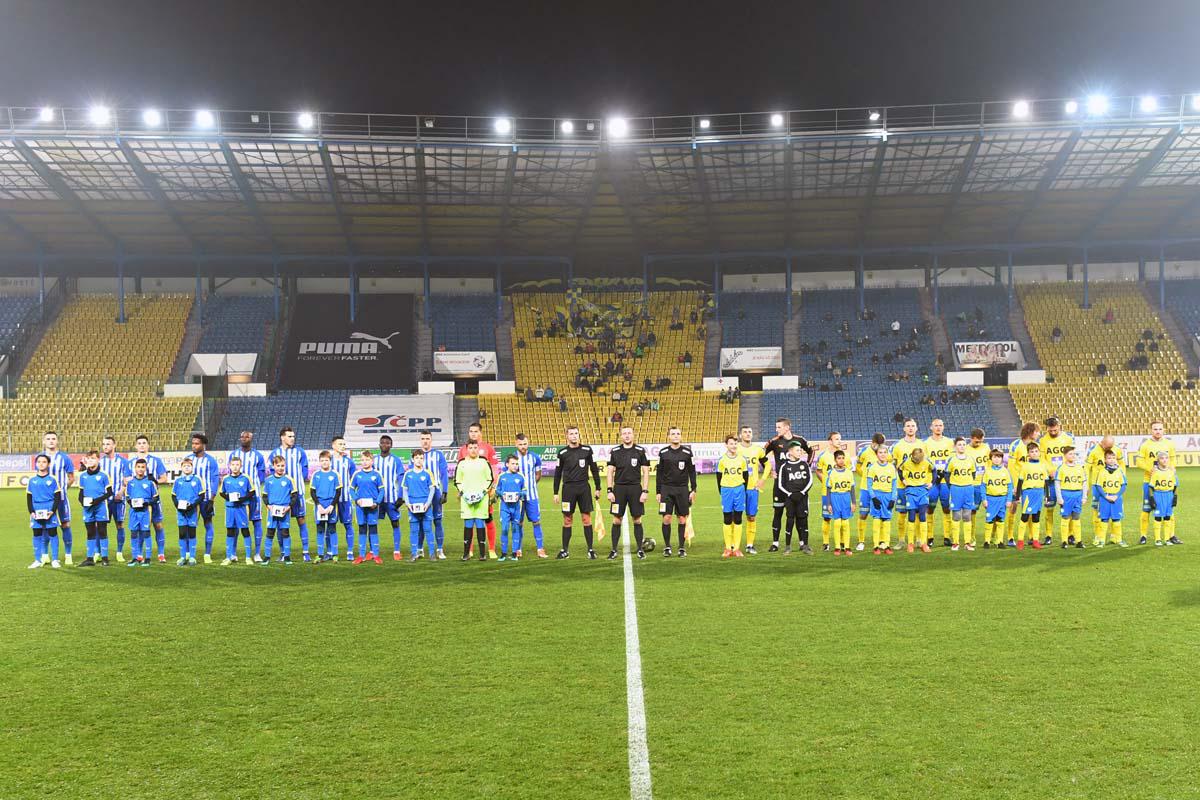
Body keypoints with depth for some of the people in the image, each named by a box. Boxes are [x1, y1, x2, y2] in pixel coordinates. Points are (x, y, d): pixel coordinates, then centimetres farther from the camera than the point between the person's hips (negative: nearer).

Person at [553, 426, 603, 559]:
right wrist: (556, 493, 5)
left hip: (584, 488, 0)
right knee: (567, 520, 3)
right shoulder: (562, 452, 3)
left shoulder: (587, 450, 2)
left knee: (587, 518, 0)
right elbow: (558, 473, 8)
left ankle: (590, 549, 7)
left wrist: (597, 488, 5)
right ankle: (565, 550, 11)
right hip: (568, 488, 0)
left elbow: (594, 469, 7)